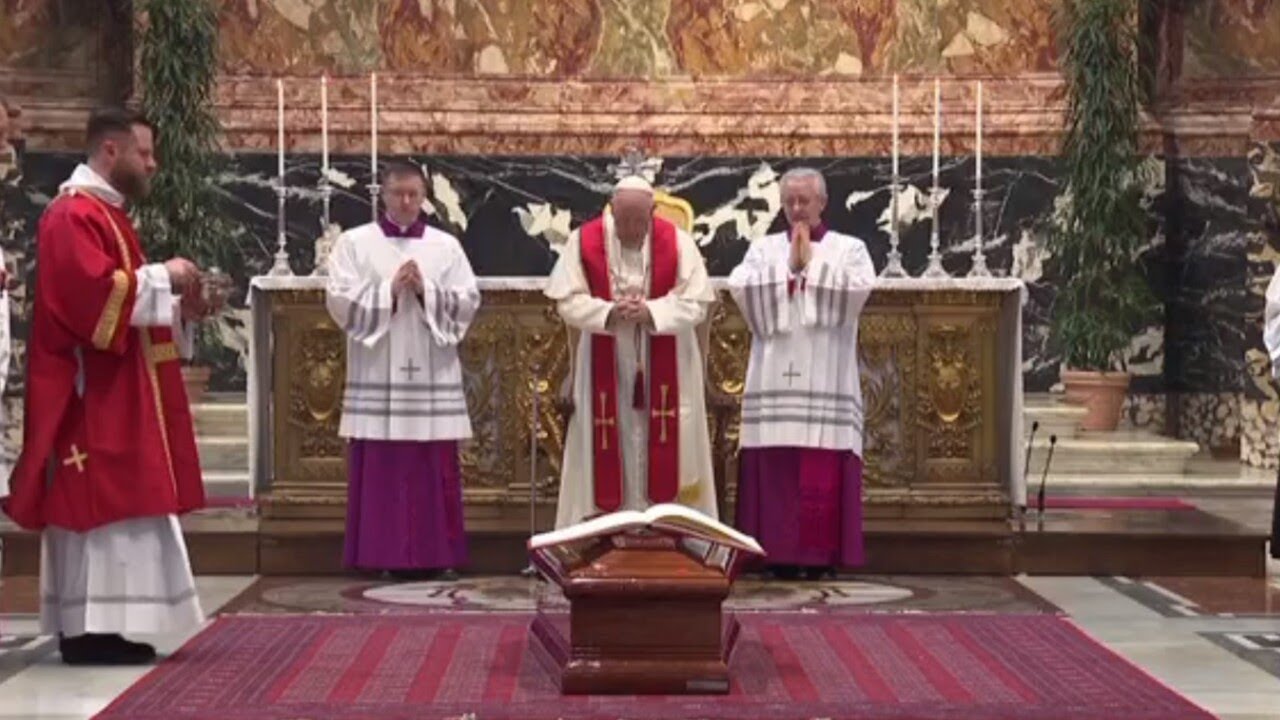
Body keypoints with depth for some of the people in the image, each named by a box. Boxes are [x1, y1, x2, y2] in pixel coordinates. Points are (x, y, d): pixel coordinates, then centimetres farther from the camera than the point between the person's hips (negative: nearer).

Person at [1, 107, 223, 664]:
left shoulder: (105, 214, 20)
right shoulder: (74, 216, -14)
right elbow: (96, 294, -26)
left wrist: (183, 309, 8)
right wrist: (162, 276, -16)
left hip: (117, 393, 11)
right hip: (91, 391, -11)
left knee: (113, 503, 9)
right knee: (95, 502, -10)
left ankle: (100, 626, 11)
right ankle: (87, 629, -8)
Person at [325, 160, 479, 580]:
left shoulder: (446, 246, 10)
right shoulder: (355, 243, 5)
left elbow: (468, 302, 3)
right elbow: (340, 301, -4)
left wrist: (425, 291, -11)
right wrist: (390, 291, -13)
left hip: (432, 376, 2)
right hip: (377, 376, -2)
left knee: (434, 469, 1)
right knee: (381, 467, -2)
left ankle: (435, 555, 6)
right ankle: (383, 555, 2)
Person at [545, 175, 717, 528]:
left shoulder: (677, 242, -8)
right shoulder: (584, 241, -6)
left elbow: (696, 303, -9)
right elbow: (568, 300, -6)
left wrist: (651, 311, -25)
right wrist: (609, 312, -23)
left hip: (666, 371, 0)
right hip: (605, 370, 0)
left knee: (664, 450, 1)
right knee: (608, 451, 3)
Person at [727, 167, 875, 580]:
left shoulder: (849, 249, 10)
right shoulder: (763, 249, 15)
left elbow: (858, 288, -11)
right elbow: (740, 287, -3)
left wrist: (812, 264, -5)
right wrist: (789, 266, -4)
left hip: (826, 380, -2)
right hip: (774, 379, 2)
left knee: (822, 474, -7)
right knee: (776, 469, -3)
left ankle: (820, 555, -3)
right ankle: (780, 554, 0)